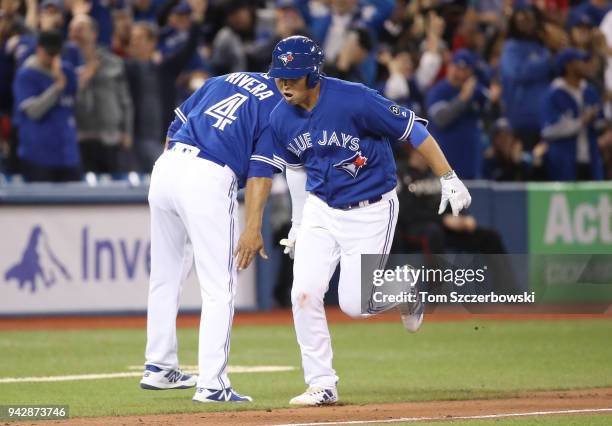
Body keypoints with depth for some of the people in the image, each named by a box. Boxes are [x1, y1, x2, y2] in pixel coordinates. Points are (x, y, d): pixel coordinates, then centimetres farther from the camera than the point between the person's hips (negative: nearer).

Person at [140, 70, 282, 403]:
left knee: (165, 275, 20)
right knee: (219, 287, -1)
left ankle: (158, 367, 31)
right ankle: (211, 384, -5)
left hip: (166, 165, 7)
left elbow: (174, 128, 21)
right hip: (210, 179, -7)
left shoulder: (224, 79, 22)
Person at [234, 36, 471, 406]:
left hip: (371, 209, -5)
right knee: (305, 293, -9)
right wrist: (253, 228, -6)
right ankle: (322, 385, 3)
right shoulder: (281, 118, -7)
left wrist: (448, 178, -19)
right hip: (320, 209, 5)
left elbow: (413, 129, -18)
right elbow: (263, 169, 0)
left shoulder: (354, 101, -24)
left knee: (353, 303, -8)